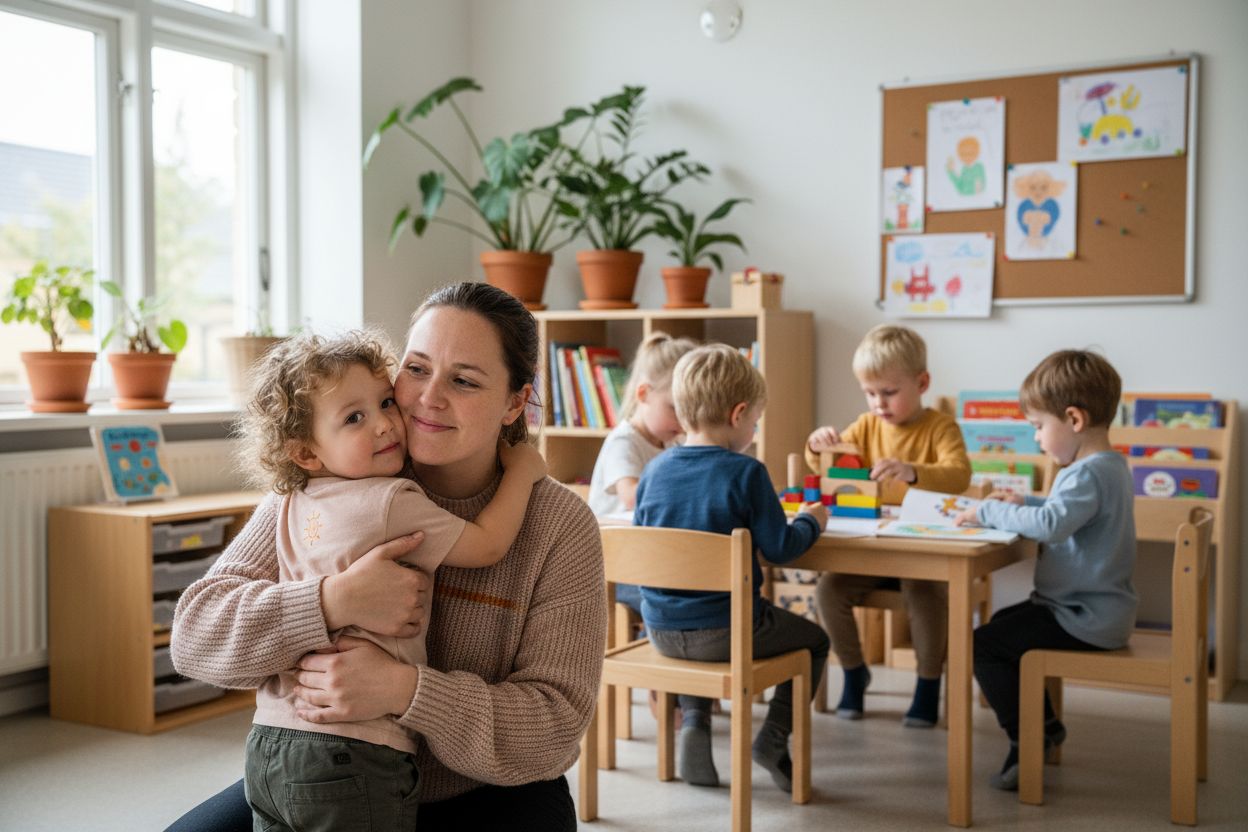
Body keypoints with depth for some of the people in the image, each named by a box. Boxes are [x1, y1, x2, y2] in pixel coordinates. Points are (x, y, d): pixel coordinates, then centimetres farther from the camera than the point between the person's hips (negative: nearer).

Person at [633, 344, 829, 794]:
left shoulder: (654, 469, 1)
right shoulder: (746, 473, -14)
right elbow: (779, 548, -12)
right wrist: (811, 522, 9)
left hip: (660, 629, 5)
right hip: (723, 631, -5)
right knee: (814, 640, 19)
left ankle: (693, 719, 14)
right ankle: (773, 735, 6)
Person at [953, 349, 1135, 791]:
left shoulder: (1089, 474, -24)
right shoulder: (1111, 466, 10)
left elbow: (1048, 524, -37)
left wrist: (988, 511, -25)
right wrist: (1024, 503, 13)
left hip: (1084, 620, -11)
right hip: (1099, 607, 11)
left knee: (984, 645, -11)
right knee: (1003, 624, 26)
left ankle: (1026, 740, -2)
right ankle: (1044, 722, 31)